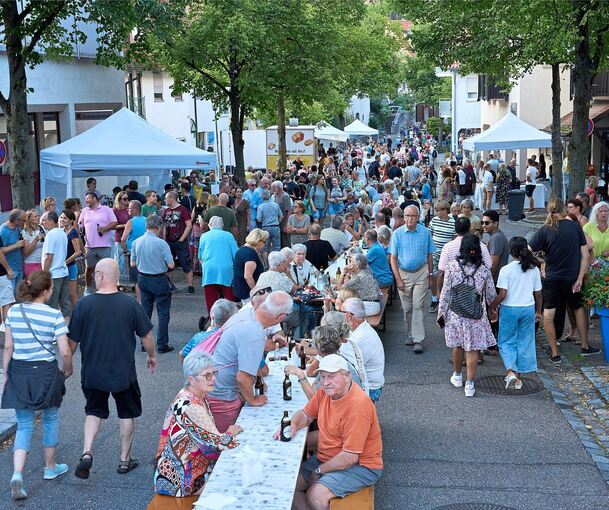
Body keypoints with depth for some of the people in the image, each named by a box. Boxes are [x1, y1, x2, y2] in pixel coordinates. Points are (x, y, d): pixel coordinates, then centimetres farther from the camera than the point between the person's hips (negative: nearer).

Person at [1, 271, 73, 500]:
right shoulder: (54, 316, -13)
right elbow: (65, 352, -14)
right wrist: (67, 370, 5)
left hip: (19, 372, 3)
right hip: (46, 372, -3)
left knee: (24, 425, 10)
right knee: (50, 419, 19)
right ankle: (50, 468, 33)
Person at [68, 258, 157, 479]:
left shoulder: (84, 304, -12)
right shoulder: (130, 304, -10)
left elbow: (73, 340, -4)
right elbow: (146, 336, -2)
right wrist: (151, 355, 17)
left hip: (92, 372, 0)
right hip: (124, 371, 0)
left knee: (94, 412, 18)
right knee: (126, 413, 16)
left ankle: (87, 452, -1)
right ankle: (125, 460, 24)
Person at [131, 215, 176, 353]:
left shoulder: (137, 242, -3)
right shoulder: (161, 243, -18)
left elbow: (132, 263, 5)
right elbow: (171, 265, -15)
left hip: (142, 278, 5)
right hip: (159, 280, -5)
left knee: (145, 312, 13)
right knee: (163, 313, 4)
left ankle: (145, 343, 17)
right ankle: (162, 344, 4)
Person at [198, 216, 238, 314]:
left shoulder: (204, 236, 12)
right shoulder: (229, 236, 8)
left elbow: (200, 258, 19)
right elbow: (236, 255, 6)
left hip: (209, 272, 1)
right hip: (226, 272, -1)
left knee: (211, 302, 4)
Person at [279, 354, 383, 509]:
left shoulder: (358, 405, -27)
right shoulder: (326, 391, -1)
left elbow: (350, 457, -27)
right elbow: (305, 415, 15)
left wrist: (319, 471, -14)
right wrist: (292, 425, -8)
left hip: (360, 466, -8)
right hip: (327, 458, 8)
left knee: (315, 496, -27)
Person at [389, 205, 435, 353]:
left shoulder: (425, 232, -4)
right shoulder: (397, 233, -3)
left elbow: (430, 255, 5)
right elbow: (393, 258, -2)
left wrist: (431, 275, 4)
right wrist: (398, 279, -7)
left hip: (421, 272, -1)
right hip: (403, 273, 2)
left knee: (418, 306, -7)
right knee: (407, 308, 10)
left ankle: (418, 340, -7)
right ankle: (410, 335, 26)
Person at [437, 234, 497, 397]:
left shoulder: (452, 267, -9)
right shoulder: (484, 270, -7)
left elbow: (445, 293, -6)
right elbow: (491, 295, 3)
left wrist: (442, 313, 4)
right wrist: (492, 306, 25)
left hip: (456, 314, 1)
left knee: (457, 346, 18)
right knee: (472, 349, 6)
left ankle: (457, 376, 36)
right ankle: (470, 384, 9)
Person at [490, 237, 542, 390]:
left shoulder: (506, 270, -14)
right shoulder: (534, 269, -1)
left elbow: (502, 295, -17)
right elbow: (538, 294, 5)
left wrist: (492, 307, -2)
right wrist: (538, 311, 18)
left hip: (509, 309, -3)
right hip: (528, 309, 3)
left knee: (506, 342, 10)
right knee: (524, 342, 13)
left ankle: (511, 371, -9)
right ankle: (518, 377, 19)